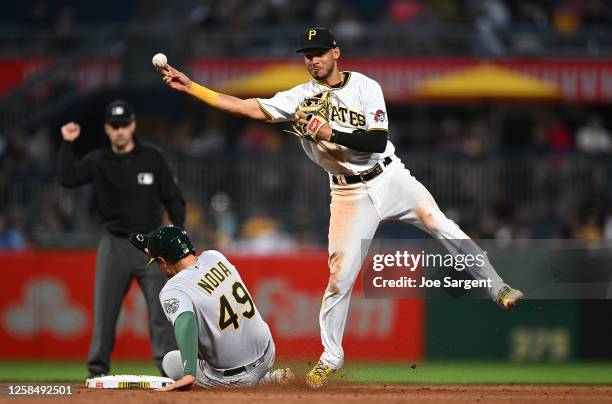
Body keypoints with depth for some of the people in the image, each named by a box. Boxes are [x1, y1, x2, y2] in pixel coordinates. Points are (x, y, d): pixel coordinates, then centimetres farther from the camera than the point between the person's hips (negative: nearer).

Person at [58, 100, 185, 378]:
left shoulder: (152, 158, 1)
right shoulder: (98, 161, 2)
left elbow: (172, 198, 2)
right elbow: (67, 179, -14)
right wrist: (67, 144, -19)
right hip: (114, 245, 1)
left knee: (161, 308, -6)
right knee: (104, 309, 1)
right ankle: (98, 370, 8)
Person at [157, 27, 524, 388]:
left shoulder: (365, 87, -4)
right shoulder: (301, 97, 1)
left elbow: (378, 141, -13)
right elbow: (247, 107, -6)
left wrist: (332, 133, -25)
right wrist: (189, 86, -13)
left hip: (390, 178, -1)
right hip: (349, 193, 1)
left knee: (440, 225, -19)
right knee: (340, 274, -4)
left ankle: (498, 290, -10)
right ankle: (331, 357, 9)